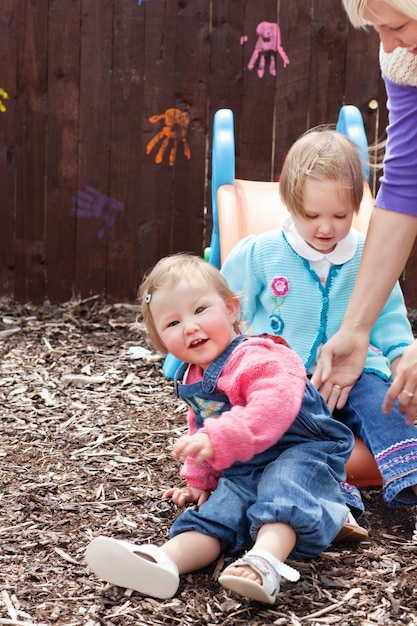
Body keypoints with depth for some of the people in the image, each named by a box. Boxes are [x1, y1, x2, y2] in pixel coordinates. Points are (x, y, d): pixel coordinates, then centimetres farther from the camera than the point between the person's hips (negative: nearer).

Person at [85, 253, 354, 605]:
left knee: (281, 484, -38)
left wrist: (218, 439, -42)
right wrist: (199, 479, 31)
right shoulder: (193, 381, 15)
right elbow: (199, 431, 33)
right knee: (209, 516, -16)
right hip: (241, 473, 8)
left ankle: (265, 559, -60)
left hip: (299, 456, -8)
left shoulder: (260, 359, -16)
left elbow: (272, 409, -35)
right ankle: (164, 561, -38)